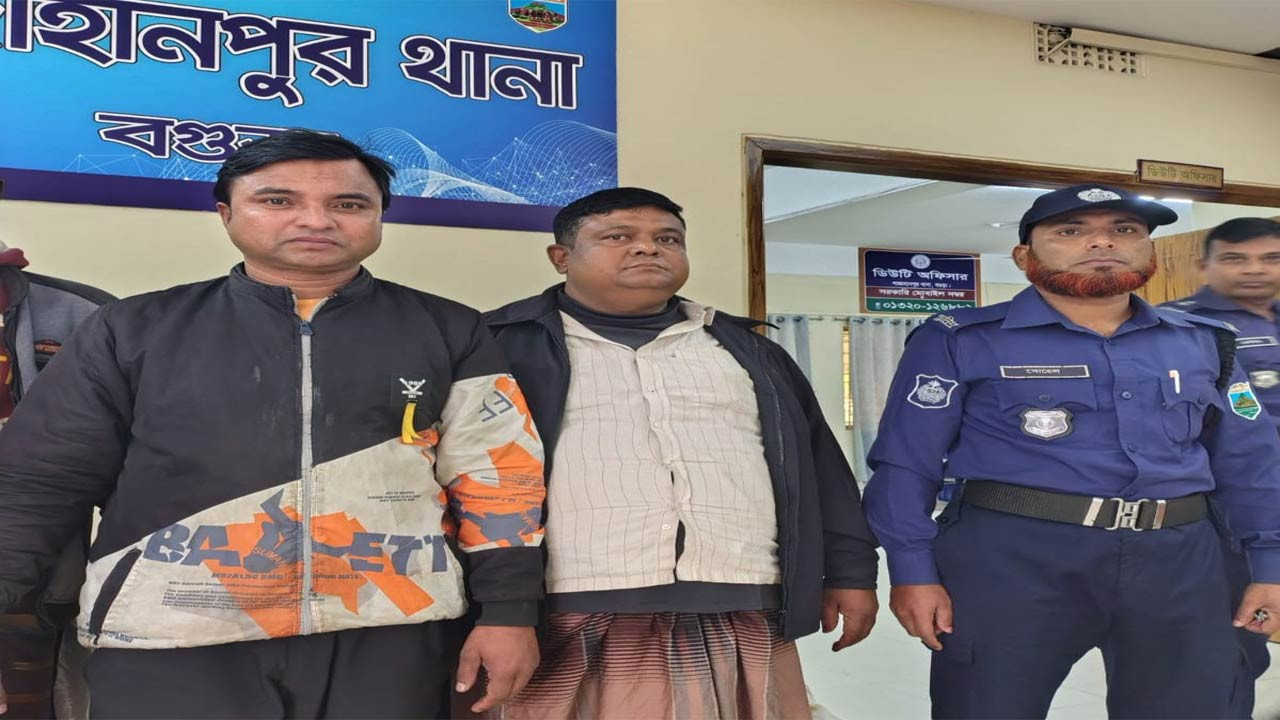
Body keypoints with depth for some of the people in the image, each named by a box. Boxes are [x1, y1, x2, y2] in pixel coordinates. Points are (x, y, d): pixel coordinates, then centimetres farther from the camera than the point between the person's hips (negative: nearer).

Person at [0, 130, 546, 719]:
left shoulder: (449, 332, 3)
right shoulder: (131, 331, 2)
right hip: (171, 640, 0)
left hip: (389, 634, 1)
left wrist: (510, 609, -4)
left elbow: (498, 474, 2)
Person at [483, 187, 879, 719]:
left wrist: (850, 571, 13)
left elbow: (817, 462, 19)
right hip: (578, 631, -3)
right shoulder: (508, 346, 6)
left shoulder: (743, 348, 18)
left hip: (742, 627, 4)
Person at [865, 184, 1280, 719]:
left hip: (1178, 563, 4)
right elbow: (904, 463, -3)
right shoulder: (960, 342, -2)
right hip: (1009, 556, -4)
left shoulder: (1202, 343, 12)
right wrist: (912, 569, -9)